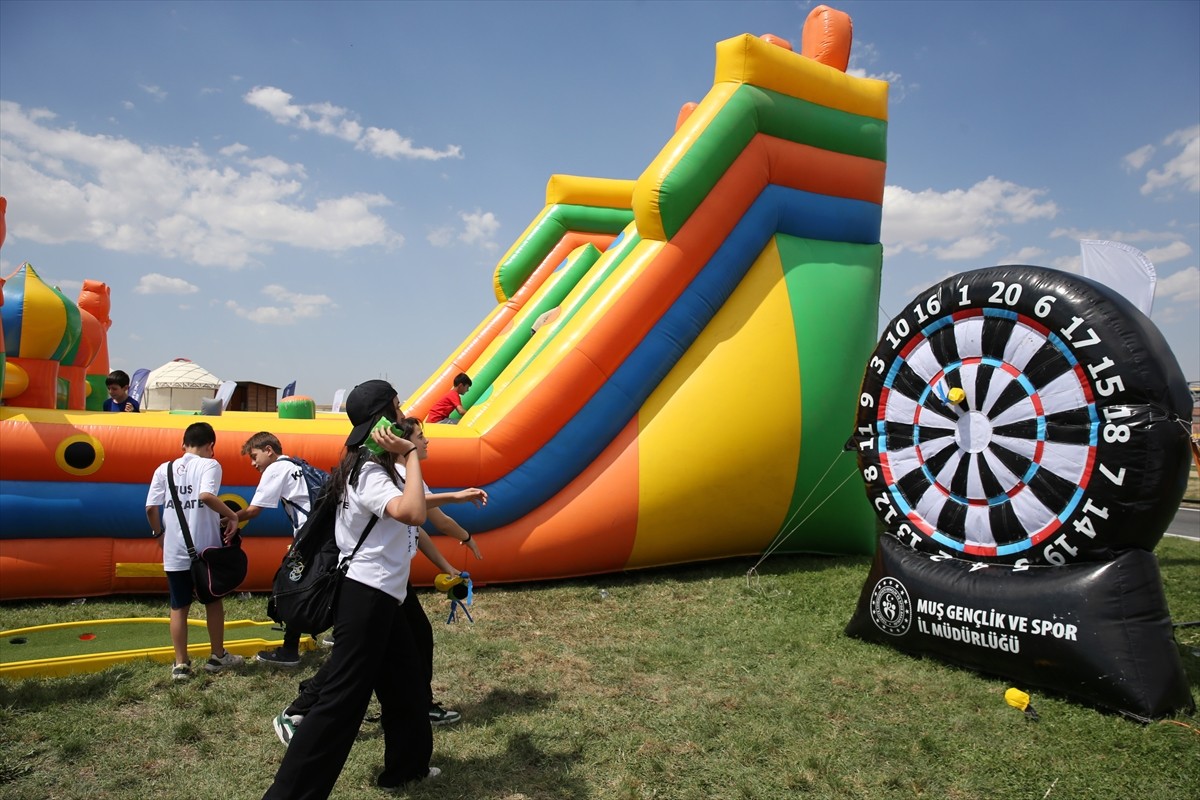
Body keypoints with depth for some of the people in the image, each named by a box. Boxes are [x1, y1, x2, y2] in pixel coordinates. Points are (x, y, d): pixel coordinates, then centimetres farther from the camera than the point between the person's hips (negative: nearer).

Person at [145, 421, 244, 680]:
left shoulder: (164, 468, 6)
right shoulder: (209, 464, -6)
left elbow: (151, 507, 1)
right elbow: (206, 495, -24)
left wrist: (159, 534, 16)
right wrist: (232, 516, -14)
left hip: (174, 551, 3)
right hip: (206, 548, -2)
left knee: (179, 607, 12)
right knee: (213, 601, 15)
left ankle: (180, 664, 15)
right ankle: (218, 657, 25)